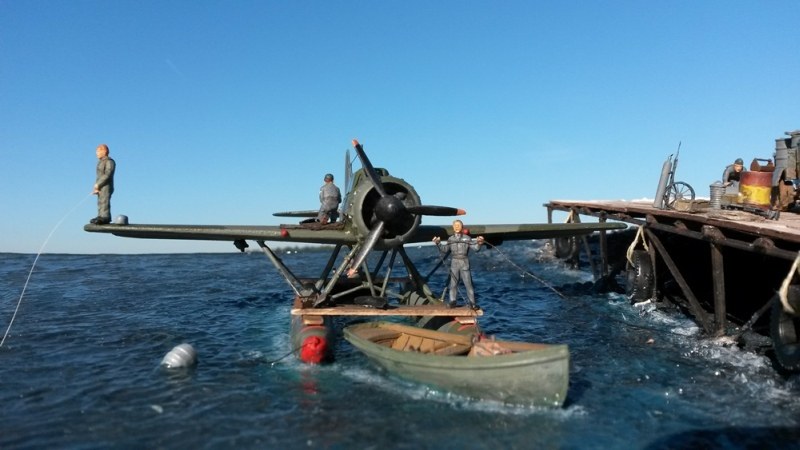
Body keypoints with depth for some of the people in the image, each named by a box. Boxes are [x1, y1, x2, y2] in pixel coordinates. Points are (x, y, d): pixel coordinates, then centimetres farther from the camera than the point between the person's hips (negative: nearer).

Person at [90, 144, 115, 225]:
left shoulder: (109, 162, -10)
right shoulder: (100, 162, 19)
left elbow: (107, 175, -18)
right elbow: (99, 176, 19)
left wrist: (98, 184, -18)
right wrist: (96, 187, 8)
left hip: (106, 186, -9)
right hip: (100, 187, 9)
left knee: (104, 201, -11)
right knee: (100, 202, 11)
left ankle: (105, 218, -11)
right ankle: (100, 216, 15)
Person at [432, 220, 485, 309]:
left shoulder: (467, 238, 1)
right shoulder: (450, 239, 7)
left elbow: (475, 248, -5)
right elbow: (444, 251, 6)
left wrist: (479, 243, -25)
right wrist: (438, 244, -7)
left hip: (464, 262, -2)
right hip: (454, 262, 2)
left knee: (468, 283, -2)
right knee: (453, 283, 4)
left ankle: (472, 303, 2)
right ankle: (452, 301, 10)